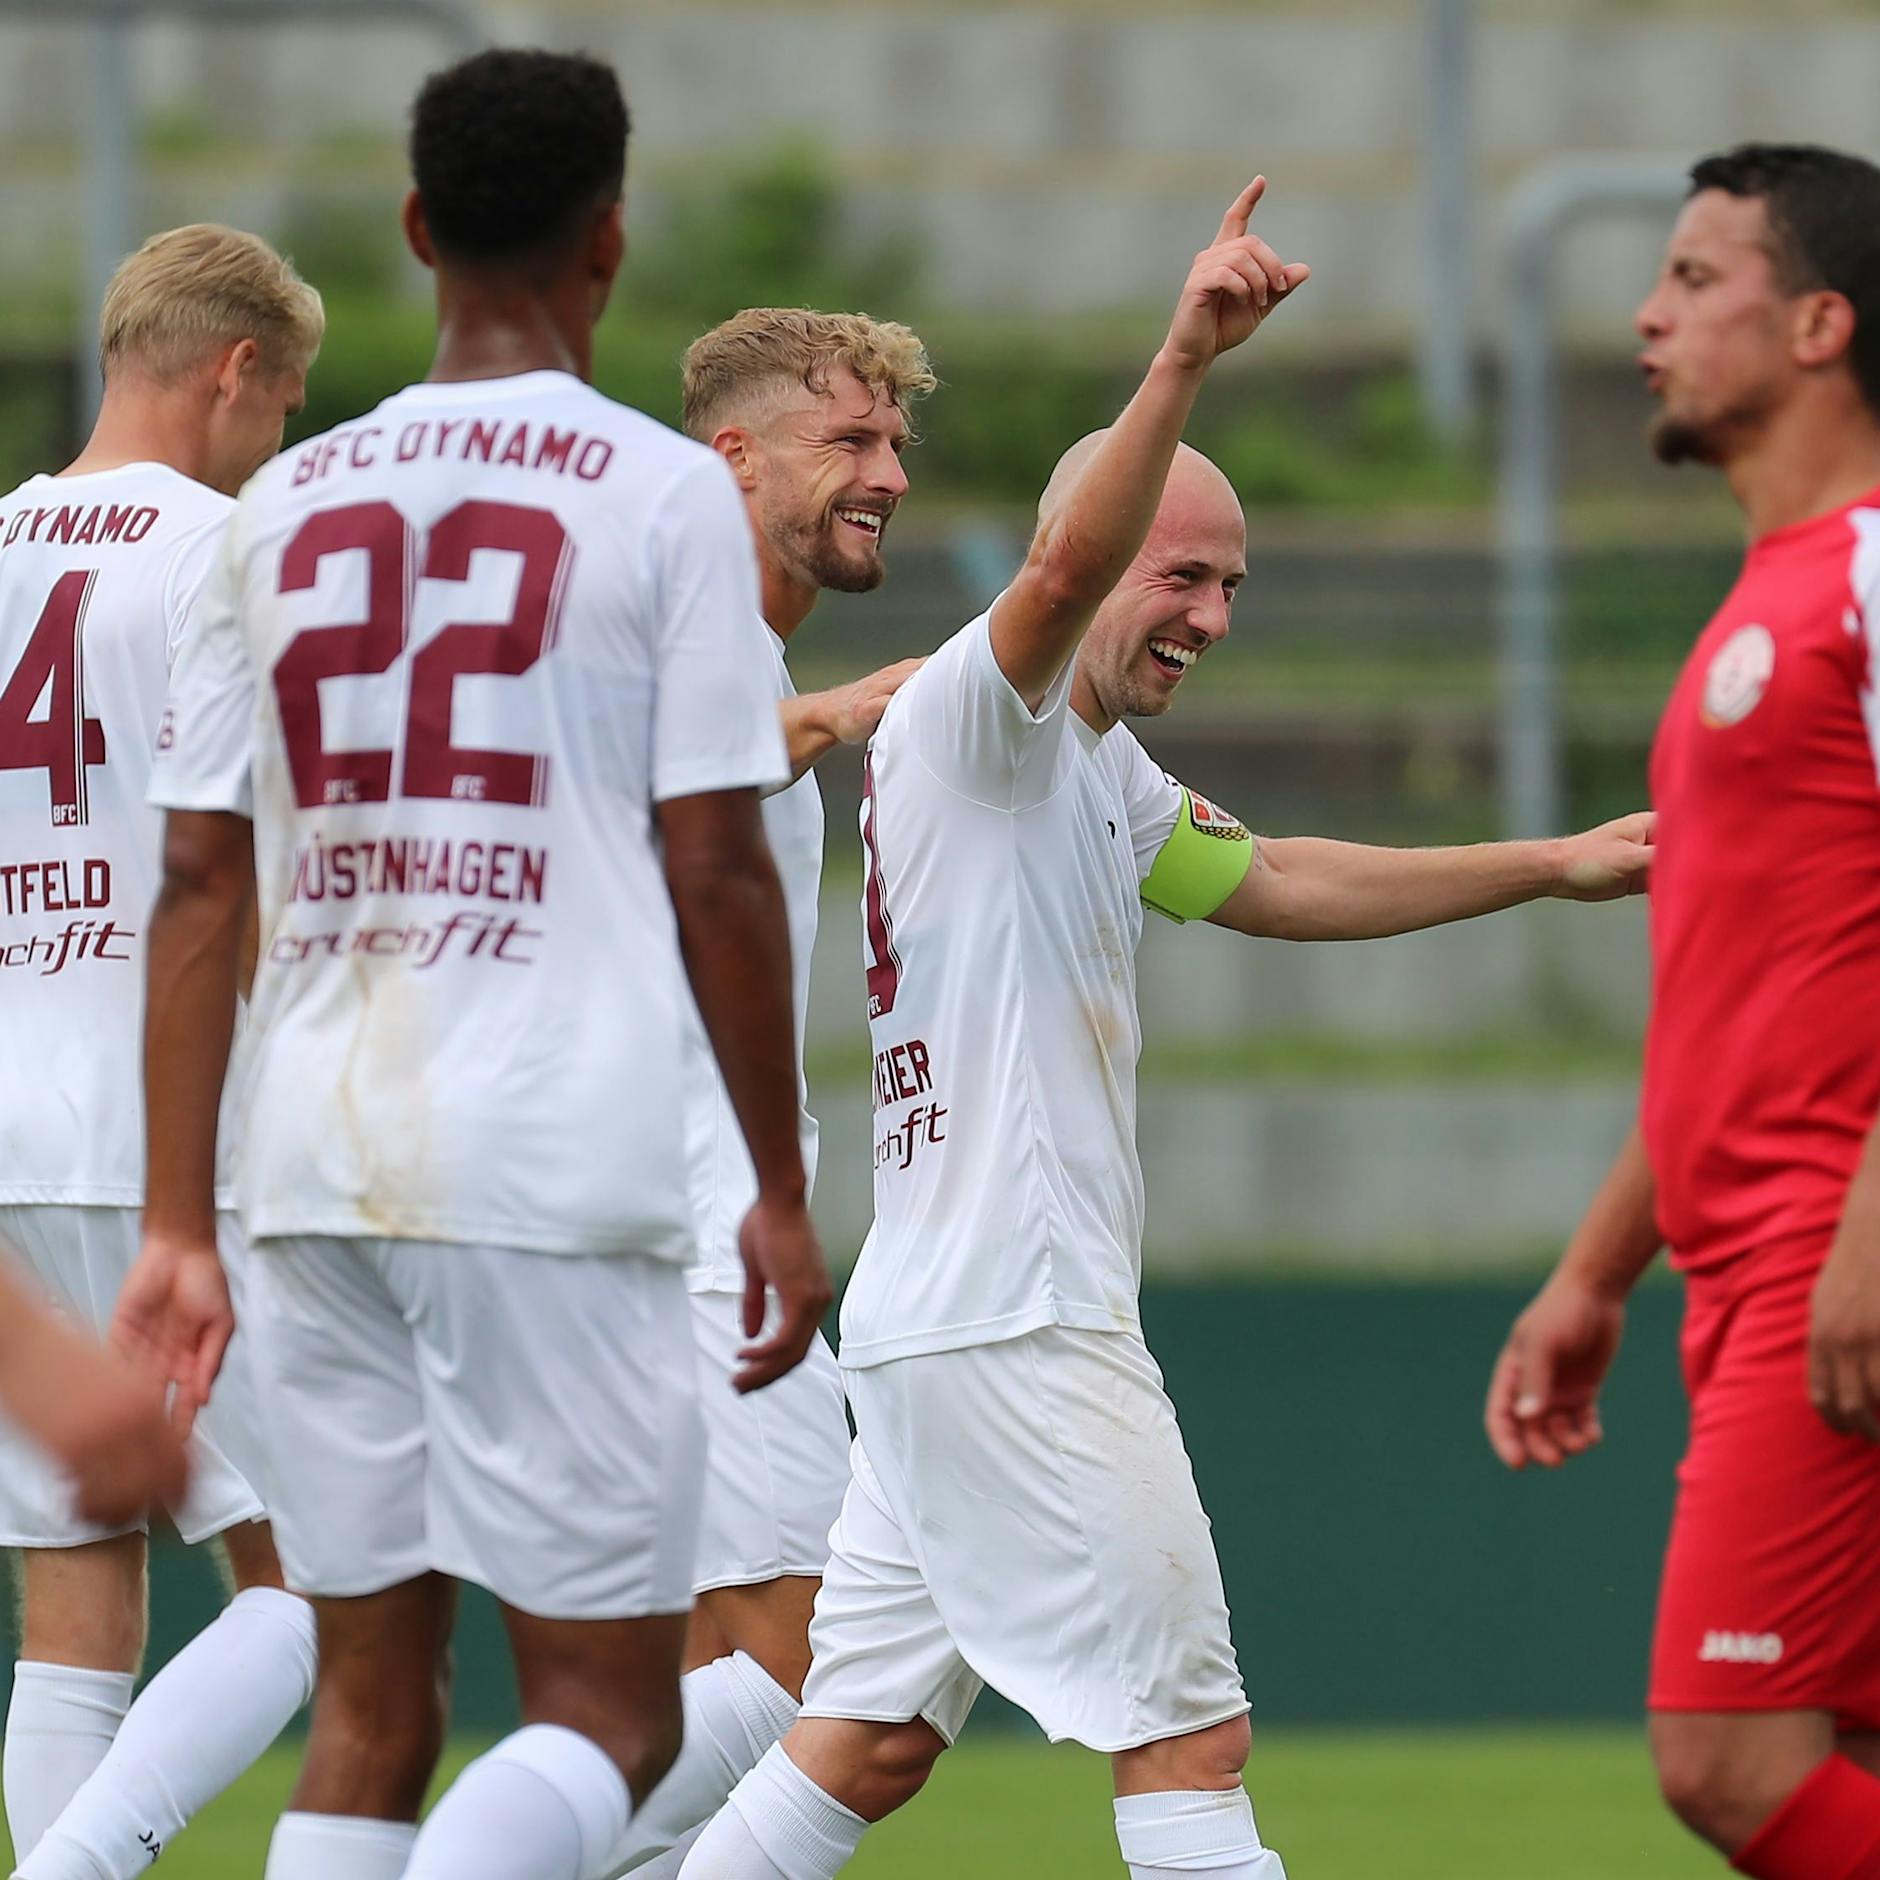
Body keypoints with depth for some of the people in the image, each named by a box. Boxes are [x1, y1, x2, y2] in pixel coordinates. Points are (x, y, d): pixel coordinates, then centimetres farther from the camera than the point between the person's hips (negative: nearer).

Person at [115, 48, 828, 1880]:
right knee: (605, 1716, -1)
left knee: (370, 1713, 12)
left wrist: (177, 1223, 9)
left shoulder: (282, 505, 10)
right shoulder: (662, 493, -2)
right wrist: (781, 1190, 3)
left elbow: (196, 882, 8)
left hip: (316, 1173, 5)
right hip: (560, 1176, -5)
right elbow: (715, 868, -5)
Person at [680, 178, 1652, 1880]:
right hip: (1012, 1332, -10)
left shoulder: (1095, 769, 22)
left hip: (941, 1334, 10)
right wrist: (1182, 367, -41)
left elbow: (1276, 883, 28)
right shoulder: (972, 709, -8)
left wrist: (1555, 866, 25)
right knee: (1190, 1743, -10)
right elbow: (1068, 562, -27)